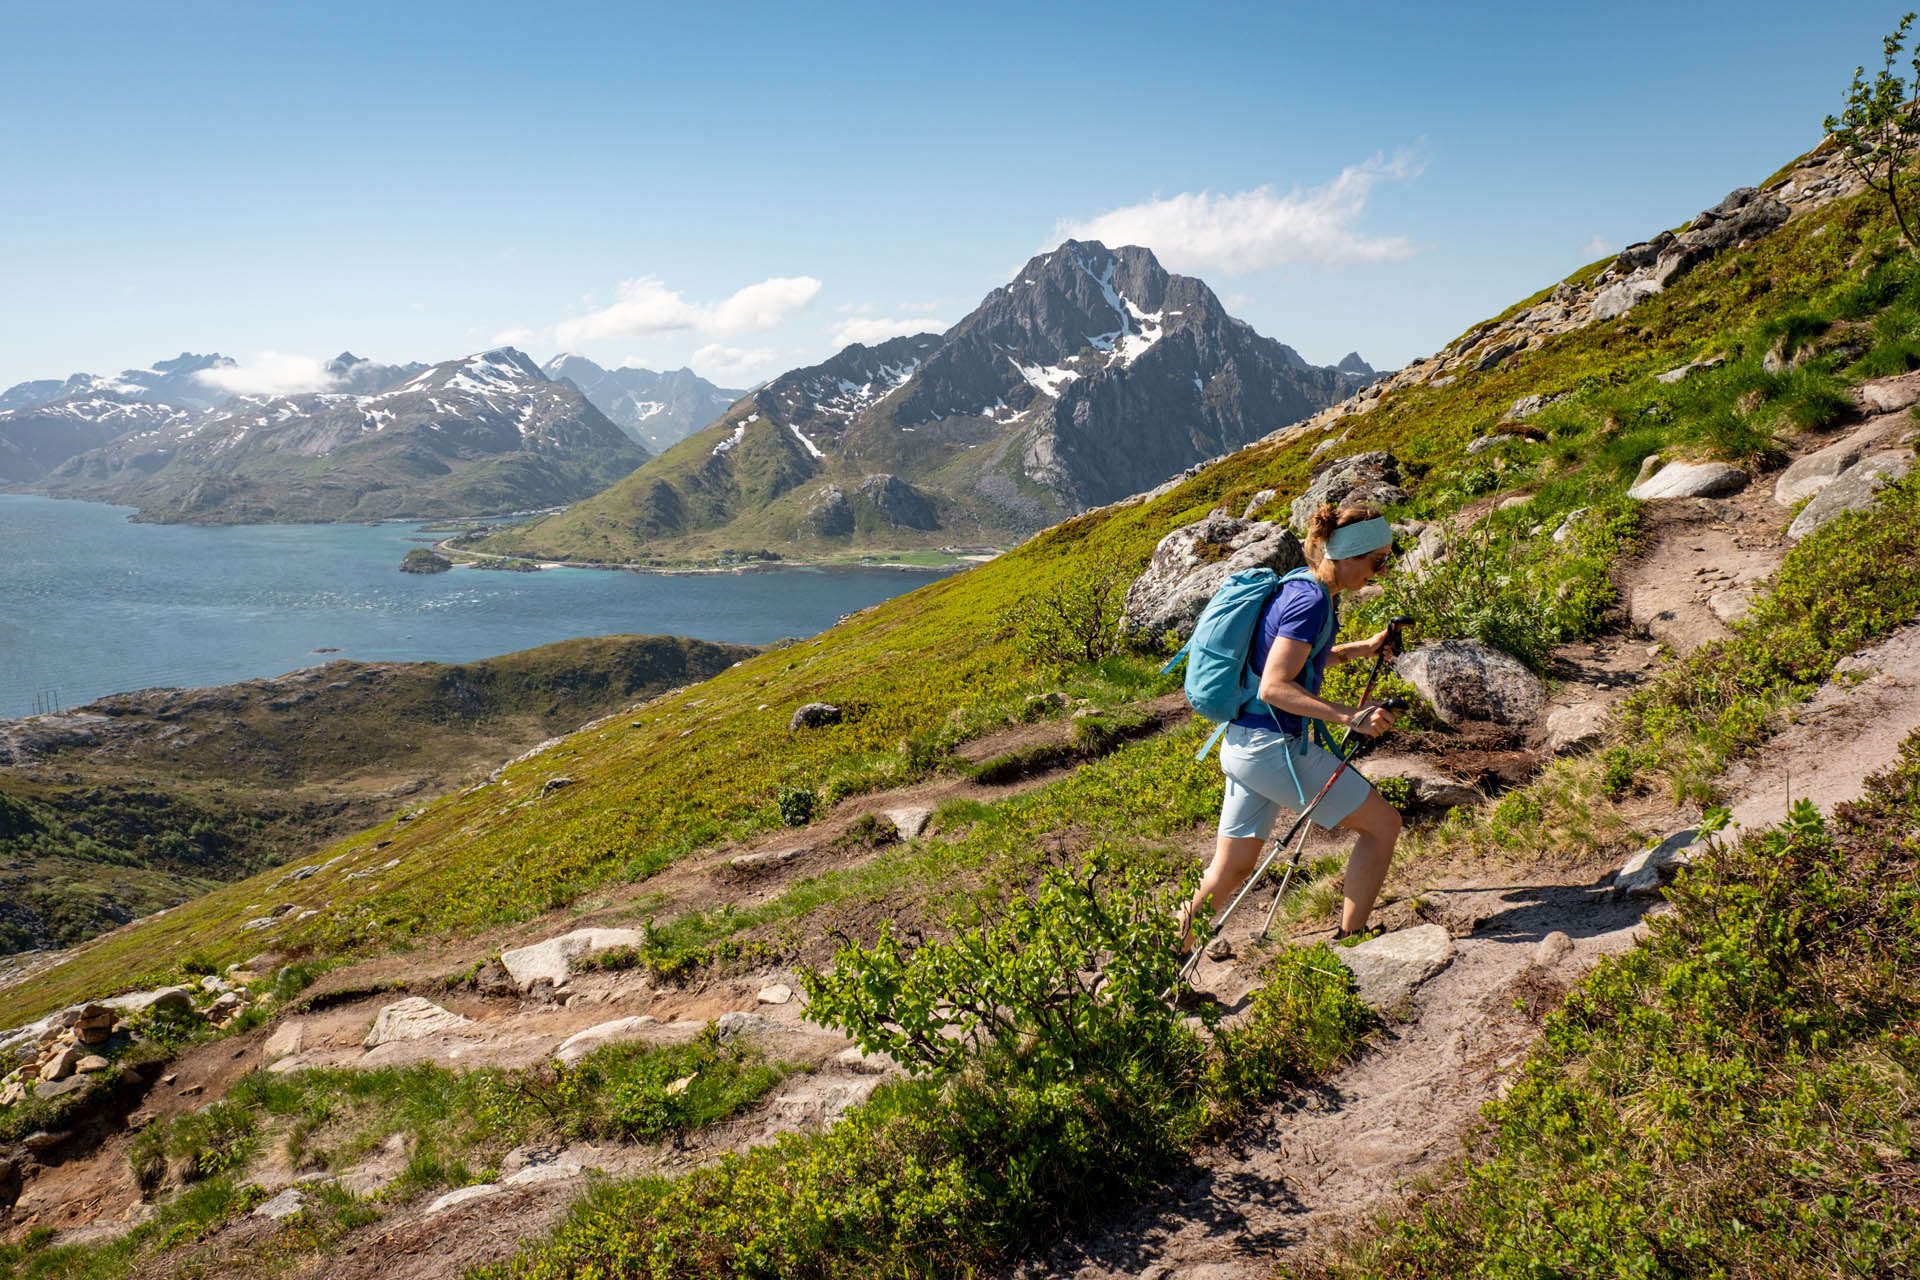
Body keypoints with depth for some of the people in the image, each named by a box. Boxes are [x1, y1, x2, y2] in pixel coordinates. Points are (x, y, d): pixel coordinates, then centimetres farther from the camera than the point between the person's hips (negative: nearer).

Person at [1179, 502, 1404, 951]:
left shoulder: (1295, 589, 12)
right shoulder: (1311, 600, -17)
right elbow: (1275, 687, -24)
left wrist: (1361, 648, 21)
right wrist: (1350, 717, -29)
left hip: (1241, 746, 10)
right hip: (1274, 746, -10)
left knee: (1229, 873, 15)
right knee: (1383, 823, 3)